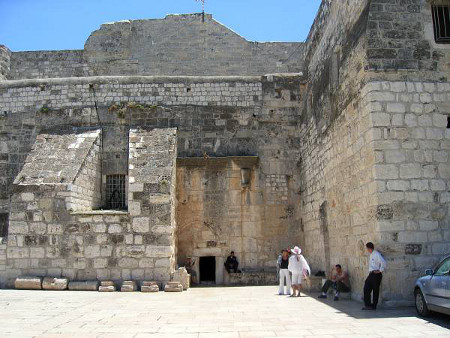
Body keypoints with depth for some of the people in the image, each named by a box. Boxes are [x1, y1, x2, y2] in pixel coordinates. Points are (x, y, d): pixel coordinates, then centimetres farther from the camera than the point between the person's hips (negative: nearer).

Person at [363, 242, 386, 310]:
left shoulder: (376, 254, -15)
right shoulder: (371, 255, 15)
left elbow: (383, 262, -24)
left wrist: (380, 270, -17)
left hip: (376, 274, -9)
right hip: (371, 274, 9)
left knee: (375, 290, 1)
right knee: (366, 289, 4)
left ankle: (374, 305, 10)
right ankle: (367, 305, 9)